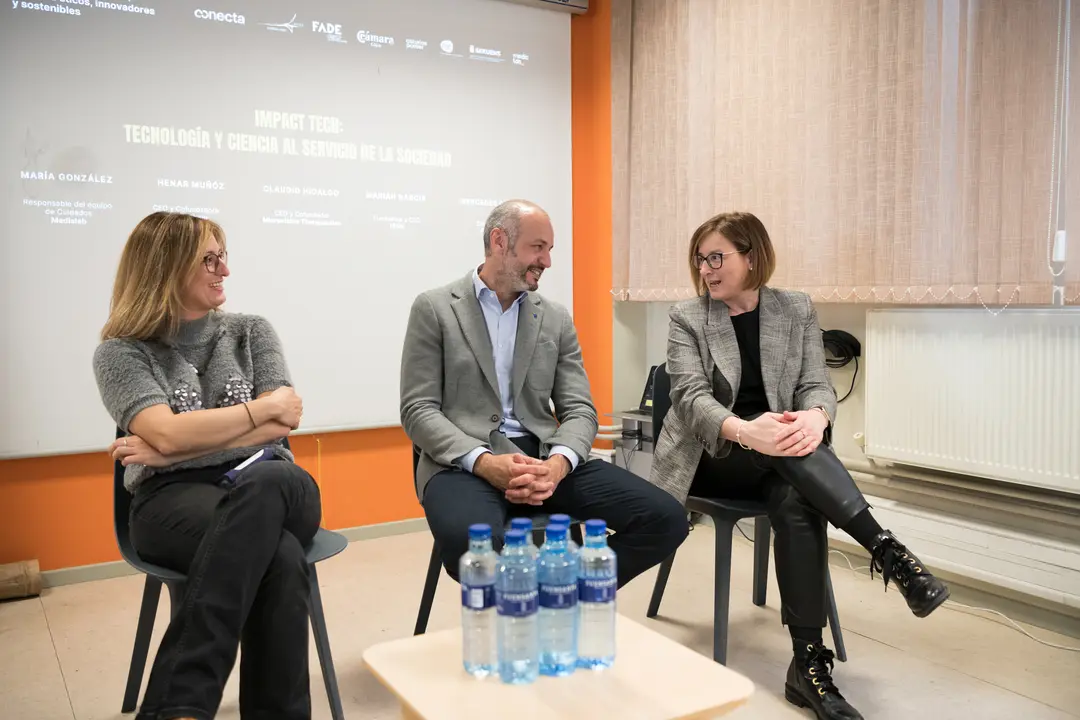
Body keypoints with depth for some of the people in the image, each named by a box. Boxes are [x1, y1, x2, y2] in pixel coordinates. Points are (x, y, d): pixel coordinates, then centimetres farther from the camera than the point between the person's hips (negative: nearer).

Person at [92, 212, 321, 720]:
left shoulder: (251, 331, 13)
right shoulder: (121, 352, 6)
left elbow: (285, 422, -2)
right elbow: (168, 432, -12)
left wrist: (169, 450, -9)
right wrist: (263, 407, -6)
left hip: (269, 485, 3)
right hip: (174, 498, -2)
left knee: (264, 486, -38)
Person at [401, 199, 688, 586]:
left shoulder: (557, 318, 14)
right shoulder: (434, 308, 4)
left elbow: (580, 409, 7)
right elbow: (418, 410, -3)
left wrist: (558, 463, -17)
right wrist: (485, 462, -21)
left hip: (544, 457, 4)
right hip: (464, 462, -4)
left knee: (665, 518, -15)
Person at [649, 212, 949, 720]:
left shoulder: (797, 310, 5)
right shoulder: (686, 318, -2)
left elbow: (816, 383, -3)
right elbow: (691, 396, -15)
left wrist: (815, 416, -30)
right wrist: (744, 431, -37)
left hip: (775, 458, 2)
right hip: (708, 457, -1)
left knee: (797, 502, -34)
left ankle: (809, 664, -31)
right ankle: (888, 552, -34)